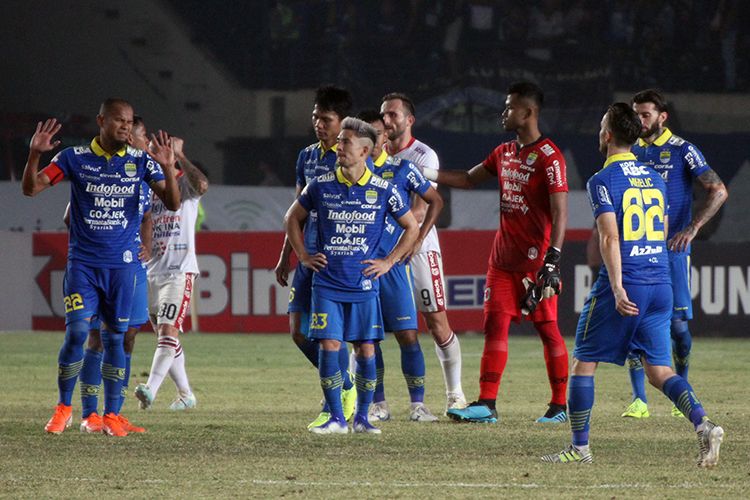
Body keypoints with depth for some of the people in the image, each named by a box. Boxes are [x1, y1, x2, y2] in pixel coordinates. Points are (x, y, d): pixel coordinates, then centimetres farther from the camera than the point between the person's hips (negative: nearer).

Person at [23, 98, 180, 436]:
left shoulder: (140, 161, 2)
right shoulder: (74, 158, -1)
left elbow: (172, 203, -4)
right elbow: (31, 189, -4)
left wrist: (168, 168, -22)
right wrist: (34, 155, -22)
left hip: (122, 265, 1)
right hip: (82, 263, -1)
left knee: (115, 337, 3)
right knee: (77, 332, -11)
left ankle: (111, 415, 11)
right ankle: (64, 408, 6)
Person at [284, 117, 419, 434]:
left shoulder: (383, 190, -2)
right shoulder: (321, 185, 1)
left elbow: (411, 228, 11)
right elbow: (293, 218, 17)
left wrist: (388, 262, 4)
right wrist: (303, 256, 9)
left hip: (364, 285, 0)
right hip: (327, 284, 0)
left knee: (366, 351, 0)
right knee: (328, 346, -7)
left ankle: (362, 417, 12)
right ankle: (336, 418, 0)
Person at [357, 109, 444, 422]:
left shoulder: (402, 169, 1)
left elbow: (435, 201, 10)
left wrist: (418, 241, 3)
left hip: (394, 263, -2)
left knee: (407, 335, -7)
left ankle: (417, 404, -1)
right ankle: (378, 405, 11)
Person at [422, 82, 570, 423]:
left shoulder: (549, 157, -12)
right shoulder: (504, 153, 13)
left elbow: (559, 213, -17)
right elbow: (469, 180, 25)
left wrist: (552, 260, -24)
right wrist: (427, 174, 15)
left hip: (535, 259, -8)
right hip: (503, 259, 8)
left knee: (547, 328, 0)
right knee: (495, 324, 1)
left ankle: (559, 406, 7)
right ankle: (486, 404, 0)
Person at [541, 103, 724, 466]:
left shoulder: (603, 181, -8)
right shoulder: (655, 179, 13)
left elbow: (610, 238, -17)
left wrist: (618, 289, -21)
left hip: (624, 287, -6)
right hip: (660, 285, 6)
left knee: (583, 362, 8)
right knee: (659, 370, 7)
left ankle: (580, 447, 9)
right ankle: (703, 424, -16)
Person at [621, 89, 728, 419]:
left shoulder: (682, 151, -2)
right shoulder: (631, 152, 11)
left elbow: (718, 191, -7)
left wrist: (692, 228, -16)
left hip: (672, 247, -3)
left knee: (677, 323, -3)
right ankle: (639, 400, -3)